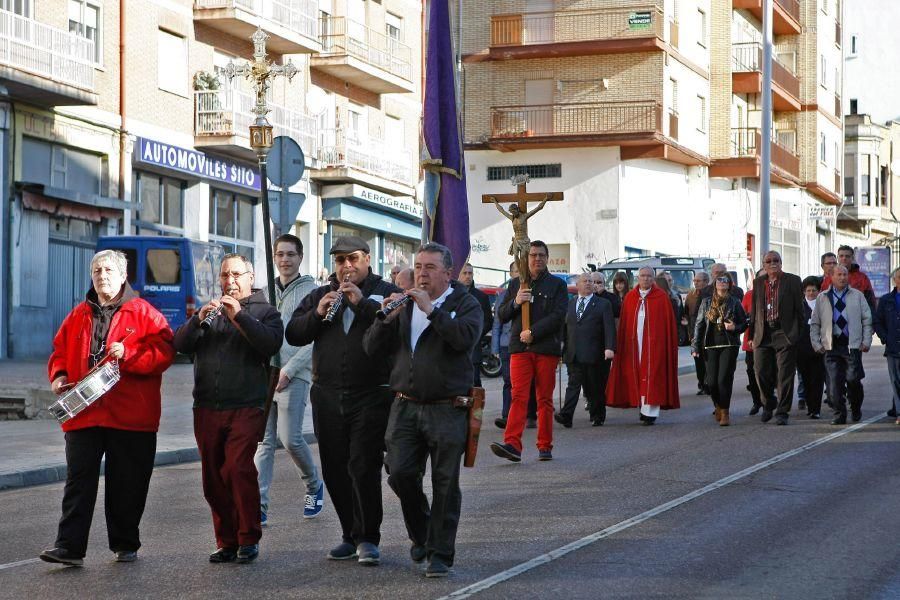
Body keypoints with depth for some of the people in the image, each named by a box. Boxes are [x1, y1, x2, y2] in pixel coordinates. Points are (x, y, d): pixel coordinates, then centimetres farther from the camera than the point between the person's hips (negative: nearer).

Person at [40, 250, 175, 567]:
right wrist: (58, 375, 1)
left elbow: (164, 351, -7)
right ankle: (69, 547, -4)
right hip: (82, 412, 3)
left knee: (127, 485, 6)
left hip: (130, 416, -3)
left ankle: (125, 545, 19)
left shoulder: (144, 313, 2)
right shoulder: (77, 316, 14)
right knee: (78, 481, -2)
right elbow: (59, 351, 21)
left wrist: (128, 354, -19)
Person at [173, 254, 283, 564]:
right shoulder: (209, 310, 20)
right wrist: (199, 319, -11)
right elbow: (180, 345, 6)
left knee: (239, 468, -18)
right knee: (213, 478, 4)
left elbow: (272, 343, -11)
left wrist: (239, 316, -17)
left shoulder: (264, 311, 9)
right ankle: (226, 542, 13)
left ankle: (249, 539, -10)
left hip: (245, 407, -4)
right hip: (206, 408, 4)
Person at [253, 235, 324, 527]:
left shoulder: (311, 291, -1)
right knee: (264, 441, 1)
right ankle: (258, 506, -2)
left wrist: (288, 370, -14)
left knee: (290, 439, -7)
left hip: (294, 376, -5)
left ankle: (314, 486, 19)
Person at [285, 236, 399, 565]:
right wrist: (318, 313, -11)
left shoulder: (386, 292, 3)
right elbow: (293, 334, 6)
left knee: (364, 467, -8)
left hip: (371, 394, -4)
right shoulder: (319, 296, 15)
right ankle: (350, 535, 18)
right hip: (328, 396, 4)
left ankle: (367, 538, 1)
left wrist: (362, 303, -20)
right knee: (334, 470, 7)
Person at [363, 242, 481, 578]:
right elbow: (372, 347, 8)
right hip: (405, 407, 4)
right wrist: (386, 318, -9)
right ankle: (421, 534, 22)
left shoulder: (465, 304, 2)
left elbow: (466, 337, -19)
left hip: (447, 409, -4)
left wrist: (430, 309, -19)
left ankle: (440, 554, 7)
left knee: (445, 484, -1)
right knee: (400, 473, -3)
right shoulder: (404, 304, 14)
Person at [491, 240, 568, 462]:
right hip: (520, 348, 1)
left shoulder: (557, 285, 7)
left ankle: (545, 446, 10)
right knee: (518, 396, -10)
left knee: (545, 399, 4)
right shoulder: (515, 284, 16)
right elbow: (501, 316, 14)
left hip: (547, 349, -1)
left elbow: (558, 316, -4)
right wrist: (515, 302, -6)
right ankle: (512, 444, -19)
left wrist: (533, 332, -11)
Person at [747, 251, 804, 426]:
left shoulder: (792, 281, 2)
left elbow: (799, 308, 2)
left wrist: (800, 334, -2)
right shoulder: (758, 282, 12)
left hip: (785, 334, -3)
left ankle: (782, 412, 4)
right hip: (763, 335, 3)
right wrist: (752, 336, 12)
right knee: (761, 372, 2)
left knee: (784, 375, -3)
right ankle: (769, 404, 25)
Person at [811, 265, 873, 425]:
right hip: (832, 346, 1)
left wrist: (866, 341, 2)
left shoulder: (857, 296, 10)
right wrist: (816, 343, 4)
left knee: (852, 379, -7)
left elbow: (867, 320, 11)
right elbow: (814, 323, 13)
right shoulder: (822, 298, 10)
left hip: (853, 345, -1)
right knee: (834, 381, -5)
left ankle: (856, 409, 18)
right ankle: (839, 415, 1)